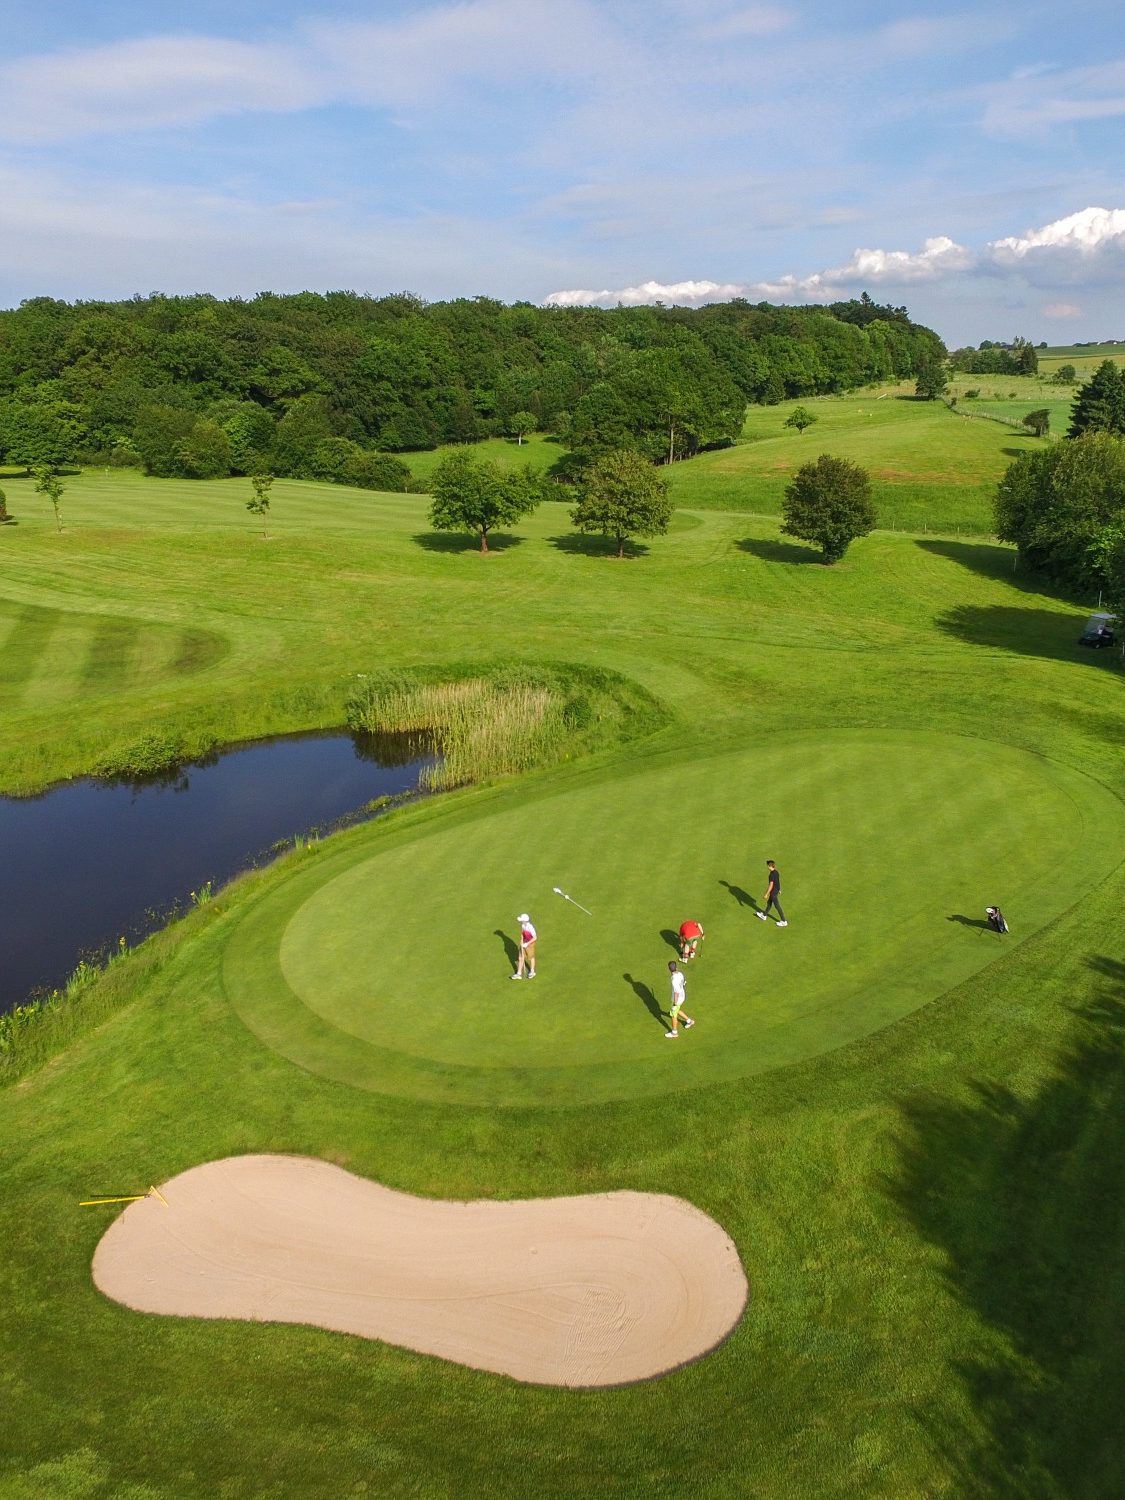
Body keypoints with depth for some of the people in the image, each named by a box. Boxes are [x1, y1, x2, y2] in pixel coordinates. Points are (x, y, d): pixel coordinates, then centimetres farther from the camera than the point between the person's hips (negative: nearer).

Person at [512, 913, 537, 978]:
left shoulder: (530, 928, -32)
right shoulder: (523, 925, -10)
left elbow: (535, 938, -24)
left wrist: (527, 944, -21)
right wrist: (521, 942, -2)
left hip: (530, 944, -6)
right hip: (524, 943, 6)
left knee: (531, 958, 16)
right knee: (521, 958, 9)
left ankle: (532, 972, 38)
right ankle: (519, 974, 18)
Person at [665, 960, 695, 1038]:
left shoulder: (675, 980, -36)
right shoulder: (680, 974, -10)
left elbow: (677, 992, -30)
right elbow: (684, 983, 6)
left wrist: (675, 1002, -17)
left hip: (677, 999, -8)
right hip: (682, 996, 8)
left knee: (674, 1015, 12)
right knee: (676, 1011, 31)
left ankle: (674, 1032, 30)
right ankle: (689, 1021, 44)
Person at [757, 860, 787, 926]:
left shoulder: (772, 875, -29)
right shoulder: (777, 872, -1)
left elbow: (771, 885, -27)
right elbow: (779, 881, 12)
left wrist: (766, 894, -19)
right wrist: (779, 890, 26)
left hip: (773, 892, -9)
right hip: (777, 890, 9)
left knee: (777, 906, 4)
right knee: (769, 903, 25)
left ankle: (783, 921, 13)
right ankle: (764, 915, 44)